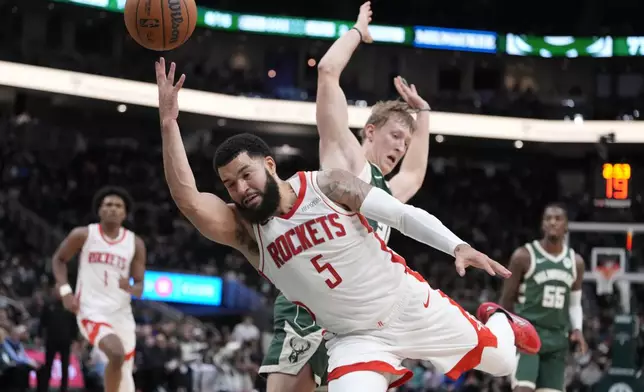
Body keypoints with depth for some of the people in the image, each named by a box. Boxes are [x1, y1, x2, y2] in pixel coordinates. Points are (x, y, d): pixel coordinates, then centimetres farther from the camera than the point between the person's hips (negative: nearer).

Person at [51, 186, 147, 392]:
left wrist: (130, 288, -21)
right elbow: (58, 259, 12)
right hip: (91, 310, -4)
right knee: (117, 353, -30)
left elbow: (140, 288, 4)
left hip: (121, 313, 4)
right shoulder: (83, 235, -3)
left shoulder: (135, 244, 3)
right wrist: (65, 291, -2)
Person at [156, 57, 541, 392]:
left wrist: (458, 247, -30)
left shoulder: (326, 185, -17)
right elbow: (188, 200, -32)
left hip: (410, 305, -1)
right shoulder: (244, 229, -14)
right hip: (354, 337, 1)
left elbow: (402, 214, -17)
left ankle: (500, 322, 51)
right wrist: (169, 121, -39)